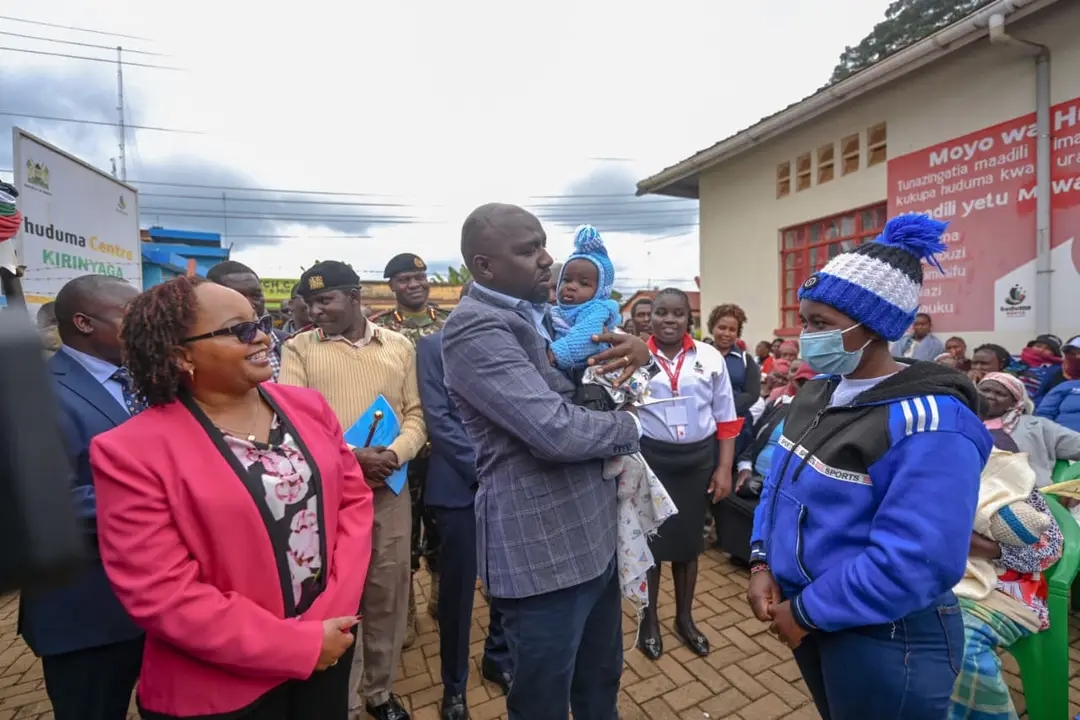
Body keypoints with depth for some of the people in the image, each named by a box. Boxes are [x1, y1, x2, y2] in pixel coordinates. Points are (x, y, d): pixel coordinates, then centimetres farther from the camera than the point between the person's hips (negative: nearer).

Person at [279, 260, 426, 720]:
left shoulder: (400, 347, 7)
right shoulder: (299, 348, 3)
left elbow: (415, 414, 6)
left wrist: (395, 454, -13)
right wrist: (349, 456, -17)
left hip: (390, 489, 2)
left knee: (387, 594, 14)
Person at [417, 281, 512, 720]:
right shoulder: (433, 347, -1)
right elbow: (438, 419, -9)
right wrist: (483, 467, -14)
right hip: (459, 483, -3)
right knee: (458, 588, 10)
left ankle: (498, 659, 40)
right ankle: (454, 684, 34)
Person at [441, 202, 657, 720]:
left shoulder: (542, 314, 9)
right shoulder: (475, 328, -20)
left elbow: (588, 386, 19)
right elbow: (556, 430, -30)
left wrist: (636, 349, -4)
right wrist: (629, 426, -10)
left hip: (592, 532, 8)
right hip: (542, 547, -8)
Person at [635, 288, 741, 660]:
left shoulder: (710, 357, 0)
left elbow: (726, 419, 5)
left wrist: (724, 468, 2)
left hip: (698, 459, 3)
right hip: (649, 459, -2)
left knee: (688, 539, 17)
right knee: (649, 537, 11)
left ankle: (684, 617, 40)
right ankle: (649, 619, 34)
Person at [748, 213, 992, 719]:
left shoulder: (928, 423, -24)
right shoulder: (818, 391, 1)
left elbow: (915, 562, -29)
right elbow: (779, 481, 7)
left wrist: (807, 612, -20)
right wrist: (762, 563, -3)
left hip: (886, 641, -7)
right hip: (809, 614, 7)